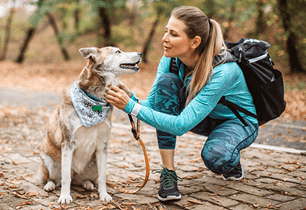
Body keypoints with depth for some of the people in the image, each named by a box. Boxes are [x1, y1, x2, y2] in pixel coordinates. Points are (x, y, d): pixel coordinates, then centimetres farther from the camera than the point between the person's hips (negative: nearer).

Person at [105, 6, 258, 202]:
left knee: (214, 156, -39)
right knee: (166, 81, -24)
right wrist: (131, 98, -38)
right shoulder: (171, 59, -19)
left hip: (238, 121, -5)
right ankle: (168, 172, -19)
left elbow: (182, 125, -40)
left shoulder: (222, 72, -37)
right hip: (205, 120, 6)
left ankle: (232, 159, 3)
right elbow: (152, 105, -16)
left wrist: (131, 107, -45)